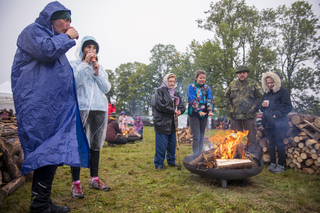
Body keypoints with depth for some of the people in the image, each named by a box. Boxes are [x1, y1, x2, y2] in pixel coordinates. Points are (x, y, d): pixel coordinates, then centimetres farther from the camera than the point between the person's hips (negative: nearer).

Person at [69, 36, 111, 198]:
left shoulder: (100, 68, 19)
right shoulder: (74, 64, 6)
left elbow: (106, 88, 8)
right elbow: (73, 83, -11)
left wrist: (97, 73, -3)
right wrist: (85, 64, -9)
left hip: (99, 109, 5)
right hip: (81, 108, -4)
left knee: (96, 144, 7)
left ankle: (94, 179, 17)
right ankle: (76, 183, 1)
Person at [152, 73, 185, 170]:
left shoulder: (175, 93, 18)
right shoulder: (160, 91, -3)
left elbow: (182, 106, 13)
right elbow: (160, 104, -17)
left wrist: (179, 111, -11)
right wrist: (173, 110, -15)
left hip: (172, 123, 7)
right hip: (162, 122, -7)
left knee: (172, 144, 15)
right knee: (162, 145, -4)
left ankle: (171, 161, 30)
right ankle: (158, 164, 9)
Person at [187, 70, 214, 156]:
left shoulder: (207, 87, 11)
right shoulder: (191, 87, -2)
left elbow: (210, 100, 1)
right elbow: (192, 100, -14)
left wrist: (210, 110, -17)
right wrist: (199, 111, -26)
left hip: (204, 114, 5)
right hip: (194, 114, -5)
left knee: (201, 136, 11)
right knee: (196, 137, -7)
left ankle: (200, 155, 22)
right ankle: (196, 156, 3)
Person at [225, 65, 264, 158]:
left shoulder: (253, 84, 2)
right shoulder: (232, 84, 11)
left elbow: (260, 97, -1)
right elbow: (227, 97, 16)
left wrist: (253, 109, -9)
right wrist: (230, 109, 4)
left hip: (249, 116, -3)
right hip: (235, 116, 3)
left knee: (251, 137, 1)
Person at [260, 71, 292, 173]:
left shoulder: (283, 91, -3)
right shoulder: (267, 93, 16)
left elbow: (288, 107, -8)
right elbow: (262, 109, 23)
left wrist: (277, 115, -17)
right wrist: (262, 106, 0)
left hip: (279, 123, -6)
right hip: (268, 122, 6)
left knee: (279, 143, -2)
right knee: (271, 143, 11)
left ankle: (281, 165, 8)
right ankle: (272, 163, 20)